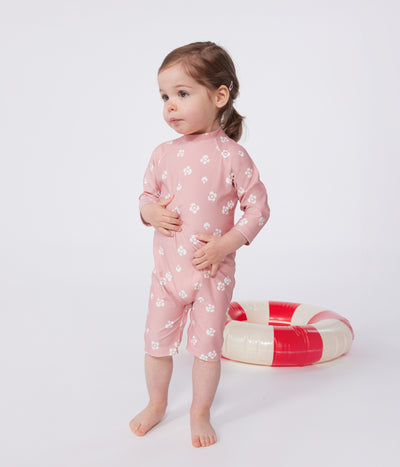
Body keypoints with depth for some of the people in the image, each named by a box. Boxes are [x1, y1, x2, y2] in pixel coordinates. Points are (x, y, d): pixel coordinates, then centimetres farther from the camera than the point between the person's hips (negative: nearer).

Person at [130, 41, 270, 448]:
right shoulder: (163, 154, 0)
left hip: (213, 271, -3)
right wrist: (150, 211, -11)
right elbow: (147, 194, 13)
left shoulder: (231, 155, -13)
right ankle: (156, 404, 39)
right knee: (156, 342, 14)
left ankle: (200, 413, 32)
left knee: (206, 345, 9)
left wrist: (226, 245, -18)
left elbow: (258, 206, -8)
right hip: (166, 269, 4)